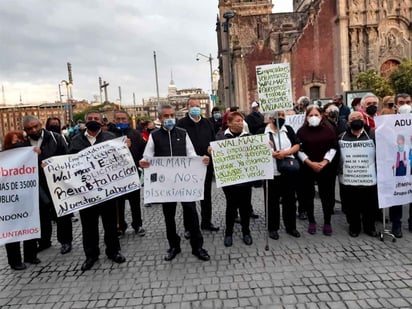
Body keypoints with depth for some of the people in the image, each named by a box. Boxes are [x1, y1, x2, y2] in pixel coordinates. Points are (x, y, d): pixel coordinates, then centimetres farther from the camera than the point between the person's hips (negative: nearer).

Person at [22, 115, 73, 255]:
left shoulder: (56, 138, -5)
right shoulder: (24, 144, 3)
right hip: (38, 187, 3)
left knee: (62, 213, 8)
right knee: (41, 214, 16)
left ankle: (65, 241, 22)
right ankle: (44, 241, 34)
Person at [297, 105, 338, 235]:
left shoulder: (329, 129, 3)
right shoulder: (302, 131, 2)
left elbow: (333, 147, 0)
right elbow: (299, 150, -3)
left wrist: (324, 162, -13)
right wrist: (310, 163, -14)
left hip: (326, 167, 0)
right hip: (307, 168, 0)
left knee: (327, 195, 4)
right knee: (308, 195, 6)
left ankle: (327, 222, 18)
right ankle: (311, 222, 20)